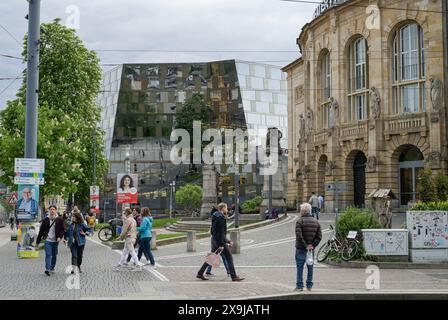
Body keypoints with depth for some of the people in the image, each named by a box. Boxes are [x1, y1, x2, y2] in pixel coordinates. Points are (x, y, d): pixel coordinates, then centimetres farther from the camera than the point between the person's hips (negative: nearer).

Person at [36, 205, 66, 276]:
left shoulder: (59, 220, 2)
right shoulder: (46, 220, 4)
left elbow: (62, 230, 2)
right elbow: (41, 231, 8)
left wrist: (60, 237, -17)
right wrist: (38, 241, 8)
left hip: (55, 241, 1)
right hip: (48, 240, -1)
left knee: (54, 255, 10)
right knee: (48, 254, -12)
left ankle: (52, 268, 23)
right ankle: (47, 269, -17)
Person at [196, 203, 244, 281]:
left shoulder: (216, 216, 16)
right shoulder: (221, 217, -15)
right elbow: (221, 232, -20)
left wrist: (228, 241, 25)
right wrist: (221, 244, -22)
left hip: (215, 240, 10)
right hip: (220, 240, -10)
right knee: (229, 258, -3)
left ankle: (200, 273, 15)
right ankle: (234, 276, -2)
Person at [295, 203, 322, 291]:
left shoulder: (300, 221, -10)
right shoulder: (316, 222, 7)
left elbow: (299, 236, -19)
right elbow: (319, 236, 1)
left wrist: (305, 246, -14)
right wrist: (312, 245, -4)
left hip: (301, 248, -5)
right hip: (311, 248, 5)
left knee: (300, 266, 0)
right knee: (310, 266, 12)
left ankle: (299, 285, 1)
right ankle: (309, 286, 16)